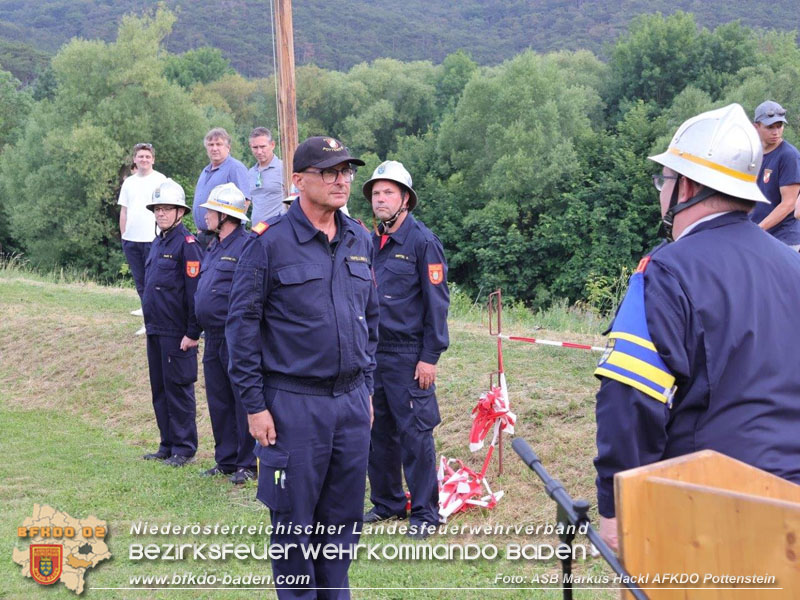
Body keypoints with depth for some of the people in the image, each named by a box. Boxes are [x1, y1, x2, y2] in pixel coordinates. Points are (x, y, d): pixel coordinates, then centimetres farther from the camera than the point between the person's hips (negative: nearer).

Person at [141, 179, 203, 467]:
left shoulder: (187, 244, -13)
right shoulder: (157, 243, 14)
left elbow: (195, 291, -17)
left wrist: (192, 333, -18)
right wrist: (151, 325, 18)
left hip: (177, 334, -9)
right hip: (155, 332, 9)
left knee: (178, 389, -1)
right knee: (160, 389, 13)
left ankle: (184, 448, 9)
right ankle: (168, 446, 23)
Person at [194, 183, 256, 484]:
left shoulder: (247, 246, -12)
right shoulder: (213, 247, 17)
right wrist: (197, 330, 20)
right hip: (213, 338, 9)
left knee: (243, 402, -1)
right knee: (218, 402, 13)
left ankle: (248, 464, 8)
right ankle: (226, 460, 24)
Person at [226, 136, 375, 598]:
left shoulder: (360, 240, 7)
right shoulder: (269, 242, -9)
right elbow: (242, 324, -8)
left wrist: (366, 386, 15)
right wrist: (254, 404, -10)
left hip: (352, 402, 5)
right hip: (294, 404, -5)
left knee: (344, 518, 14)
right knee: (294, 521, 6)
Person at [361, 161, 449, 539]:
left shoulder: (423, 241, -8)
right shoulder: (371, 243, 12)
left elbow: (437, 302, -10)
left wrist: (430, 357, -14)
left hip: (408, 355, -7)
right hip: (373, 352, 7)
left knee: (415, 434, -2)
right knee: (378, 432, 13)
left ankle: (424, 513, 8)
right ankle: (386, 503, 26)